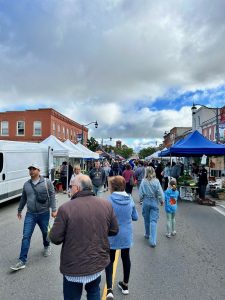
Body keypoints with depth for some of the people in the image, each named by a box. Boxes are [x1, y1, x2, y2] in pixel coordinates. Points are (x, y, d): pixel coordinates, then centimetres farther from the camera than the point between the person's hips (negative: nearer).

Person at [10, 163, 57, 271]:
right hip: (30, 214, 3)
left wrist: (54, 210, -15)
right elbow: (23, 198, 15)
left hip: (44, 214, -2)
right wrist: (19, 210, 22)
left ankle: (47, 246, 46)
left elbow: (52, 196, -10)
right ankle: (22, 261, 9)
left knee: (45, 232, 17)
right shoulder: (26, 184, 3)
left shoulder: (47, 182, -11)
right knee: (26, 236, 0)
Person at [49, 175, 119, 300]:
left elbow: (55, 238, -15)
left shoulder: (65, 208, -23)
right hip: (98, 262, 4)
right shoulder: (107, 204, -11)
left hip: (74, 266, -3)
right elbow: (114, 230, -1)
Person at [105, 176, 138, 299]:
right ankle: (125, 285, 40)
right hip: (126, 235, 4)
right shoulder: (130, 199, -7)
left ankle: (109, 290, 9)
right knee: (125, 258, 22)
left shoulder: (109, 200, -21)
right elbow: (135, 217, 1)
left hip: (112, 236, -4)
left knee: (110, 260, 15)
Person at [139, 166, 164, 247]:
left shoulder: (143, 181, -11)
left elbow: (141, 193, -5)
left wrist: (142, 199, 13)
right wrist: (162, 201, 8)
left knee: (146, 219, 18)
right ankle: (153, 241, -1)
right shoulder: (156, 181, -12)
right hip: (154, 202, -1)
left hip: (146, 202, 1)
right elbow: (160, 193, -9)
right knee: (153, 221, 2)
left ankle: (147, 234, 38)